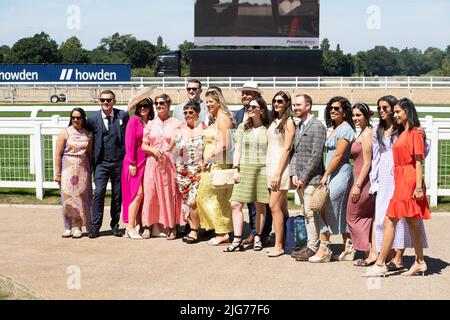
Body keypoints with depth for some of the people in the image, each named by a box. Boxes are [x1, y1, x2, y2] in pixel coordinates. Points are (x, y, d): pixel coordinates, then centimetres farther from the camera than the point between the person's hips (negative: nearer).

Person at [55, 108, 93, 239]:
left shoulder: (88, 134, 7)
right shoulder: (65, 133, -1)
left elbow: (90, 154, 10)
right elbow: (58, 154, -2)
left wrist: (90, 172, 5)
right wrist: (57, 173, -6)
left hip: (83, 169, 2)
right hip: (68, 169, -2)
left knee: (81, 197, 0)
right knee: (67, 198, -2)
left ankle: (77, 227, 7)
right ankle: (67, 228, 5)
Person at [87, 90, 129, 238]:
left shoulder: (123, 115, 0)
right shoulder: (92, 118, -1)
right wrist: (91, 161, 4)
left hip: (119, 162, 1)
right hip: (101, 163, -1)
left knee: (118, 195, 8)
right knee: (99, 193, -10)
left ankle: (115, 225, 19)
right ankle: (95, 226, -3)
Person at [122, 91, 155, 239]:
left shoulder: (150, 122, 12)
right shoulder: (134, 120, -6)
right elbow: (129, 143, -9)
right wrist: (132, 163, -13)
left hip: (145, 162, 6)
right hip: (135, 162, -6)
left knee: (142, 194, 4)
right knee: (137, 193, -10)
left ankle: (137, 225, 11)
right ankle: (130, 227, -4)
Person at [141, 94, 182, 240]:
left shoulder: (176, 124, 2)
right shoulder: (150, 124, 11)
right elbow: (143, 145, 10)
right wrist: (153, 149, -8)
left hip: (170, 163, -2)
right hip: (153, 163, 2)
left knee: (170, 194, 0)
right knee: (150, 193, 1)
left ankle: (171, 227, 8)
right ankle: (149, 226, 9)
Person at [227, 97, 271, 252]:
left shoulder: (268, 129, 5)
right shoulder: (242, 127, 10)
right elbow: (237, 150, 8)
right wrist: (236, 169, 0)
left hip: (262, 169, -2)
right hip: (244, 169, 2)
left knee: (260, 205, 4)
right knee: (236, 204, -7)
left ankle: (258, 237, 16)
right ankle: (237, 239, -4)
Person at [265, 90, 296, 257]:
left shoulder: (288, 122, -7)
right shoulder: (274, 121, 17)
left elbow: (287, 149, -13)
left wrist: (278, 173, -18)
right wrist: (273, 172, 10)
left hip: (281, 166, -8)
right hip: (271, 165, 8)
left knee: (274, 206, -11)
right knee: (282, 207, 10)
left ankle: (278, 246, -7)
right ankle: (284, 242, 14)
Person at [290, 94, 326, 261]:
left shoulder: (317, 126, -9)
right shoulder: (298, 127, 18)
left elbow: (316, 155, -15)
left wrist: (304, 177, -14)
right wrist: (294, 174, 4)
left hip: (311, 178, -8)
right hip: (300, 179, 8)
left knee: (311, 212, -7)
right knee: (306, 213, 12)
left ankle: (313, 248, -2)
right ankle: (310, 244, 19)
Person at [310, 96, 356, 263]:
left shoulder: (345, 129, -12)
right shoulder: (334, 129, 17)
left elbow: (338, 155, -16)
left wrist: (326, 175, -16)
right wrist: (326, 175, 12)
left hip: (340, 173, -10)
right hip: (334, 173, 10)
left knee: (325, 209, -9)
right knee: (342, 212, 11)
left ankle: (324, 249, -5)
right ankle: (348, 249, 16)